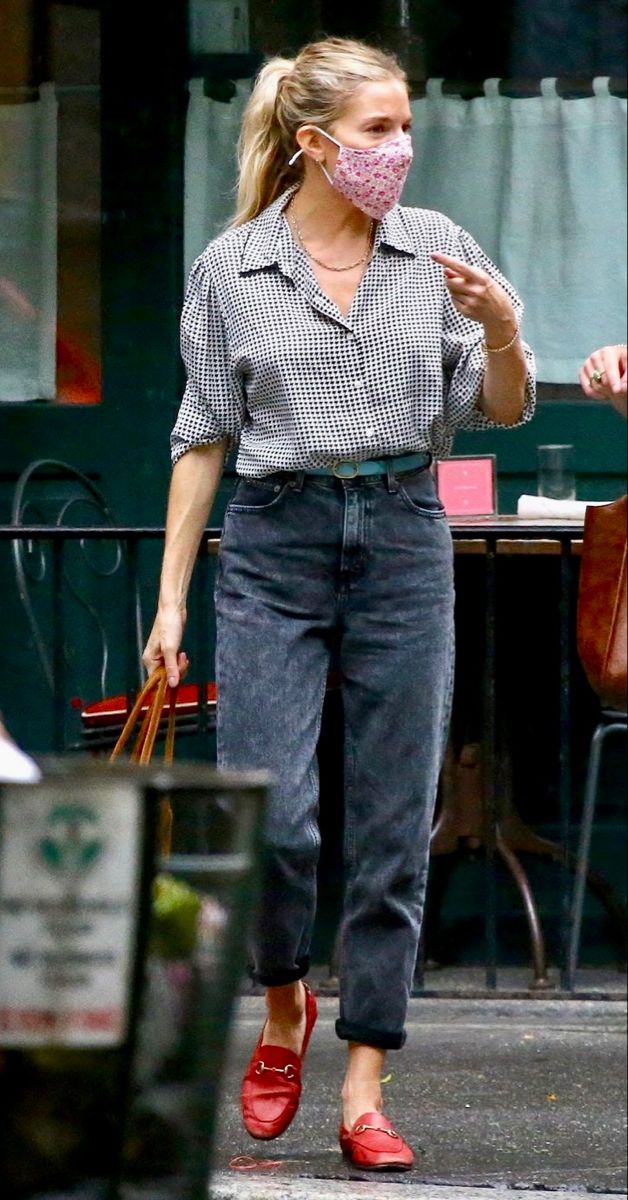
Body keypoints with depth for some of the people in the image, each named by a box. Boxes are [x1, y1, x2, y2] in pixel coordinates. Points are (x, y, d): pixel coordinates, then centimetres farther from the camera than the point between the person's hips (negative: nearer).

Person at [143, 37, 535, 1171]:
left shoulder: (436, 247, 4)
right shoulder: (230, 268, 1)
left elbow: (503, 411, 8)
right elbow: (204, 438, 6)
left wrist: (501, 330, -13)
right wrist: (170, 598, 4)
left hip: (404, 539, 2)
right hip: (275, 542, -2)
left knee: (394, 832, 1)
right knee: (270, 817, -12)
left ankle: (363, 1093, 6)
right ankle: (283, 1007, 18)